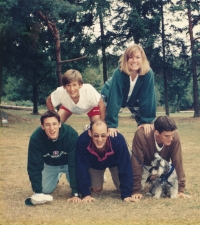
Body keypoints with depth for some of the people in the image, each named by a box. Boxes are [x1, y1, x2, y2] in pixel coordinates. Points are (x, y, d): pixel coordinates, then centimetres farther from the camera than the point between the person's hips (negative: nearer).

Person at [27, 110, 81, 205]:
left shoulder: (71, 135, -36)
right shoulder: (36, 138, -32)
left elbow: (74, 163, -33)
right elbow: (34, 166, -24)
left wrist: (75, 193, -35)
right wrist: (38, 192, -29)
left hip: (68, 164, -1)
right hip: (50, 165, 2)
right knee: (45, 190, -6)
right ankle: (57, 177, 27)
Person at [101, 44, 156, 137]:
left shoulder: (148, 74, -32)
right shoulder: (119, 73, -38)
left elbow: (147, 98, -26)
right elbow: (114, 99, -38)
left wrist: (146, 121, -28)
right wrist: (112, 124, -40)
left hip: (132, 99, 3)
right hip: (111, 95, -2)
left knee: (146, 126, -6)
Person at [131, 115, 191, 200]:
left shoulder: (175, 136, -36)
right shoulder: (141, 135, -42)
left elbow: (178, 162, -28)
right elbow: (137, 163, -35)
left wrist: (181, 189, -27)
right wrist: (136, 190, -33)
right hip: (145, 164, -2)